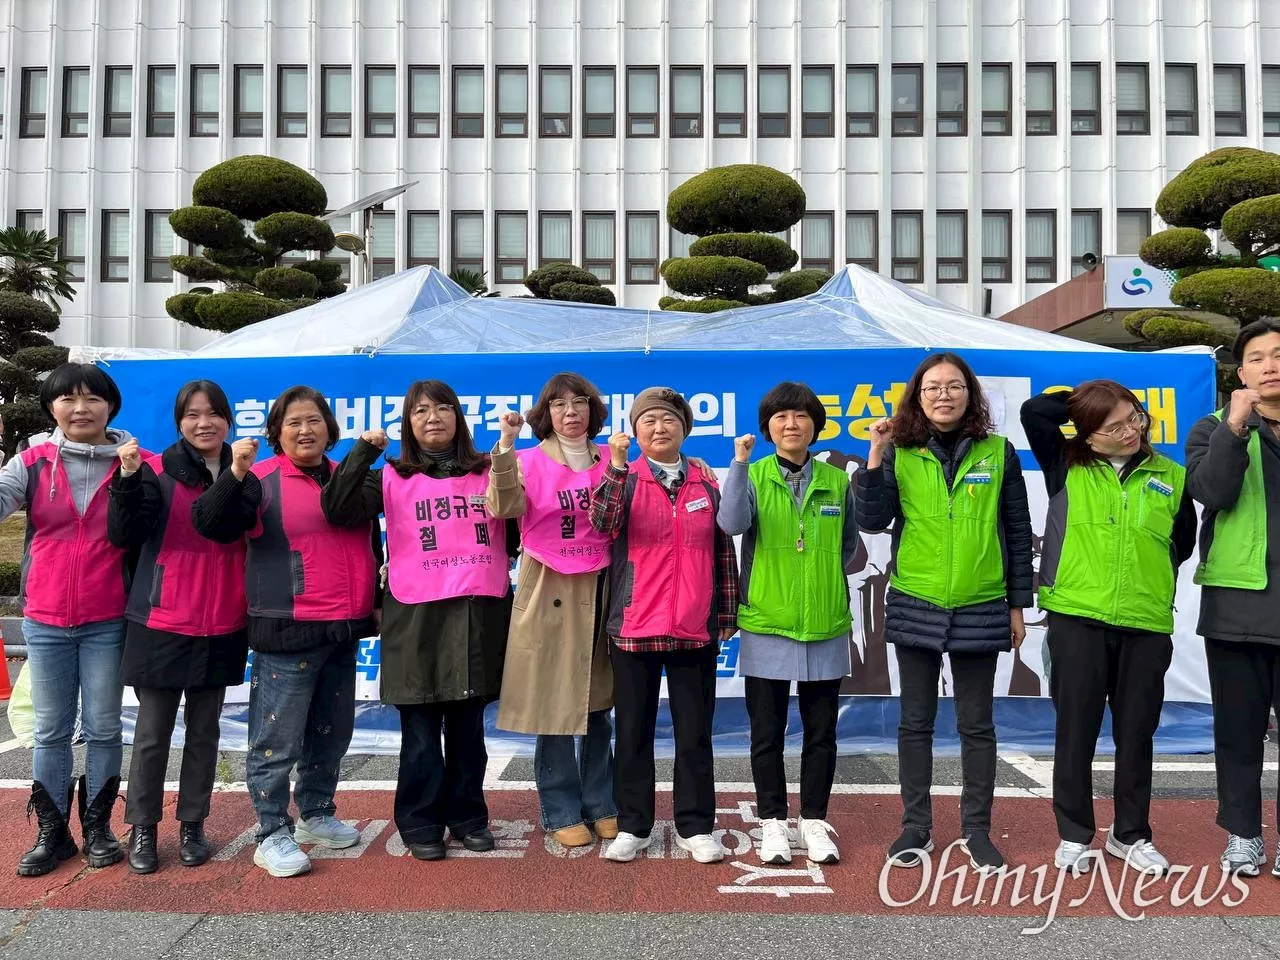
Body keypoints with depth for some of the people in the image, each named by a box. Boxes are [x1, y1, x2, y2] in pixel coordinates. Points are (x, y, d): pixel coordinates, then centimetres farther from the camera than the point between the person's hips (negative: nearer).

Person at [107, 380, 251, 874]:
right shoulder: (157, 471, -4)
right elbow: (123, 535, -13)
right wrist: (129, 479, -25)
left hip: (222, 628, 3)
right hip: (162, 624, -2)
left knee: (204, 731, 12)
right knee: (153, 731, 7)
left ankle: (193, 825, 25)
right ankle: (142, 829, 21)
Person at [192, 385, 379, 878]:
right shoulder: (262, 479, -3)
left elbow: (372, 546, 21)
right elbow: (208, 522, -15)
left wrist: (377, 604, 19)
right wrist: (236, 472, -28)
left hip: (344, 632, 6)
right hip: (286, 633, -6)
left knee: (332, 732, 16)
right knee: (278, 738, 0)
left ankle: (317, 815, 33)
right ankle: (272, 835, 14)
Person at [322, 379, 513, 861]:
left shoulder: (488, 473, 10)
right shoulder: (392, 478, 5)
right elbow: (339, 511, -8)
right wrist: (364, 451, -12)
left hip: (481, 612, 2)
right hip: (418, 617, -2)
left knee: (469, 726, 11)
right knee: (421, 730, 5)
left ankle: (467, 816, 26)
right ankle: (420, 822, 20)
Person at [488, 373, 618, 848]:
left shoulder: (610, 461, 8)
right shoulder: (529, 462, 0)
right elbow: (504, 507, -20)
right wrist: (505, 446, -28)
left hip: (600, 591, 3)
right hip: (550, 594, -3)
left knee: (599, 703, 12)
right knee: (555, 706, 2)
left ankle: (601, 804, 28)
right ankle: (561, 812, 18)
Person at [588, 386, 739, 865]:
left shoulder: (706, 482, 7)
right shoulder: (624, 478, 2)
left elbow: (724, 551, 9)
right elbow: (602, 523, -18)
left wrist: (726, 615, 6)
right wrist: (616, 467, -29)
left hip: (695, 628, 1)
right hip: (634, 626, -1)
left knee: (694, 732, 8)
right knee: (634, 730, 8)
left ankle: (695, 827, 21)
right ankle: (632, 826, 21)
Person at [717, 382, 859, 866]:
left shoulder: (836, 481, 4)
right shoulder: (753, 477, -2)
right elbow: (732, 524, -22)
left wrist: (822, 577, 6)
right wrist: (739, 463, -27)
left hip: (825, 627, 2)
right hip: (765, 626, -2)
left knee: (821, 731, 11)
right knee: (767, 731, 8)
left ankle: (814, 822, 25)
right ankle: (772, 822, 22)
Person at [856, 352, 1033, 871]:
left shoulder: (998, 452, 1)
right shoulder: (900, 452, 1)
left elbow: (1017, 532, 6)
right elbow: (872, 521, -8)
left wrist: (1018, 604, 5)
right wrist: (875, 456, -16)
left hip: (980, 609, 0)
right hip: (915, 607, 0)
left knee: (976, 725, 10)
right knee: (915, 721, 10)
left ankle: (977, 831, 23)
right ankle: (916, 826, 23)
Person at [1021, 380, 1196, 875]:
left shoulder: (1171, 477, 8)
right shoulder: (1067, 467, 3)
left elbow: (1182, 545, 17)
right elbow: (1034, 412, -8)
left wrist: (1150, 584, 11)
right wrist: (1081, 398, 3)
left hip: (1147, 625, 2)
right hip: (1076, 619, -2)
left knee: (1136, 732, 12)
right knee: (1075, 730, 5)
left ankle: (1131, 834, 29)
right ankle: (1074, 835, 19)